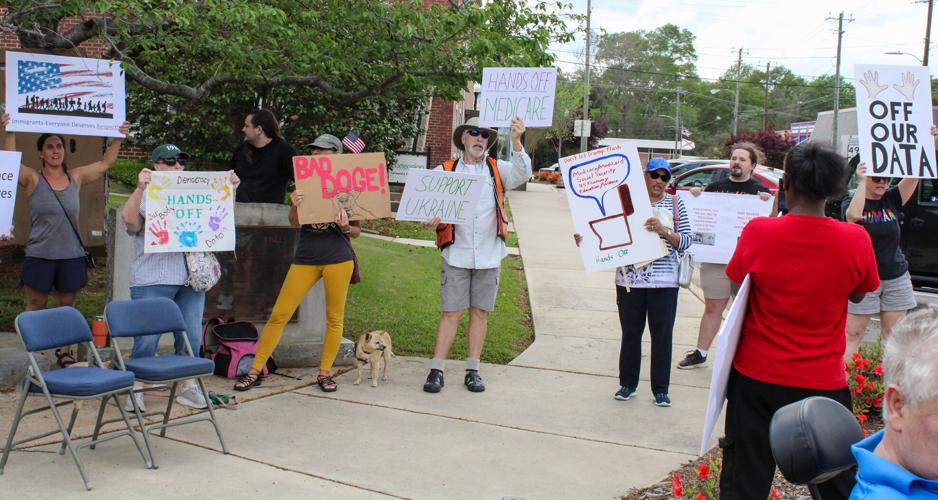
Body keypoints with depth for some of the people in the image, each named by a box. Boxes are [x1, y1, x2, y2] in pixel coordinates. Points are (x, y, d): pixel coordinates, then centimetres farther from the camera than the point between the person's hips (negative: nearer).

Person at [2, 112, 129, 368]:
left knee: (66, 307, 11)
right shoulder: (32, 179, -1)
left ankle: (64, 352, 21)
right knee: (36, 307, 4)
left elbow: (105, 163, 13)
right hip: (39, 257, -3)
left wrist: (118, 138, 6)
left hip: (72, 256, 3)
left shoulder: (76, 177, 8)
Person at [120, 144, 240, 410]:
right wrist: (140, 188, -26)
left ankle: (189, 387, 18)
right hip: (152, 281, -5)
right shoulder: (146, 196, 2)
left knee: (191, 337, 7)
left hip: (190, 280, 5)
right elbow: (129, 218, -16)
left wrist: (230, 190, 5)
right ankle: (136, 390, 8)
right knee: (147, 339, -4)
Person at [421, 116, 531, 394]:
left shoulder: (497, 169, 7)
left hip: (488, 256, 2)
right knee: (451, 313, -2)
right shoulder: (445, 171, 5)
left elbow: (522, 175, -11)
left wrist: (516, 142, -26)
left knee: (480, 313, 7)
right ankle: (436, 370, 4)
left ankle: (472, 370, 15)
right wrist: (431, 220, -22)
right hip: (456, 254, -2)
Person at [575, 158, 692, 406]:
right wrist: (587, 240, -9)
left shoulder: (675, 204, 5)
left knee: (662, 335, 4)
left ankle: (661, 388, 14)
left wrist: (664, 231, -15)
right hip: (630, 279, 0)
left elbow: (686, 242, 1)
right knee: (630, 333, 9)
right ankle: (628, 384, 21)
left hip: (664, 281, 0)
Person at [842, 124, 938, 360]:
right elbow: (853, 215, -30)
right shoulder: (851, 201, -5)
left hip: (896, 277, 4)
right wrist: (862, 182, -26)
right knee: (853, 333, -3)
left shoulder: (892, 200, 5)